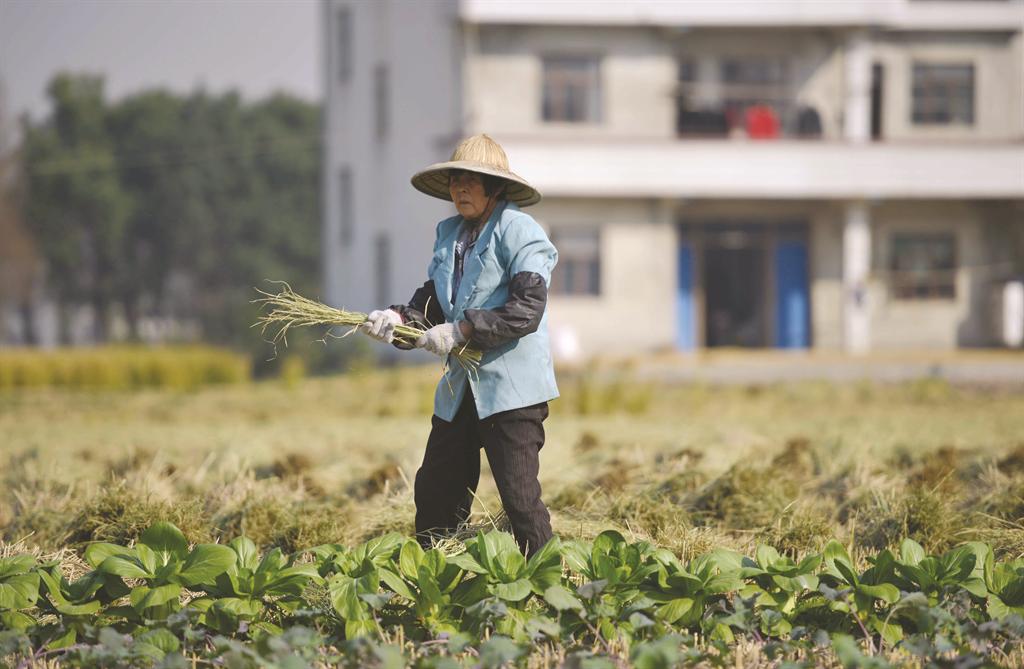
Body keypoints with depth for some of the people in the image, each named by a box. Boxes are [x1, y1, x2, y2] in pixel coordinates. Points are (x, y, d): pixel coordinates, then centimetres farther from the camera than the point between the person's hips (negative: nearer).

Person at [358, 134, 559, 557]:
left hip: (512, 387, -8)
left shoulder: (518, 231, -9)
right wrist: (398, 318, -9)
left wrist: (461, 330, -21)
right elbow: (431, 301, 12)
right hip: (460, 390, 8)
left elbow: (528, 309, -19)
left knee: (520, 498, -8)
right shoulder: (449, 233, 15)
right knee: (434, 495, 10)